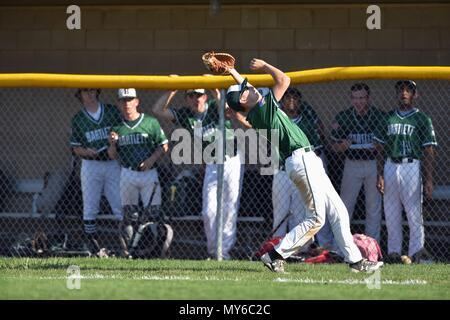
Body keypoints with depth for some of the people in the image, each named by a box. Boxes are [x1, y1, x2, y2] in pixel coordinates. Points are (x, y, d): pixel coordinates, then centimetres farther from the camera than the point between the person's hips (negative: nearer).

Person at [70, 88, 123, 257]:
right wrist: (86, 152, -14)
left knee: (120, 206, -5)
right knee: (90, 208, 1)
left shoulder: (112, 111, 6)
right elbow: (75, 148, 7)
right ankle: (93, 246, 7)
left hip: (113, 165, 0)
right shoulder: (77, 119, 6)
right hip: (90, 165, 0)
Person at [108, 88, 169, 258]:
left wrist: (152, 159, -14)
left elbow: (164, 146, 1)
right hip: (127, 173, 3)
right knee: (129, 214, 2)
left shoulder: (150, 122, 1)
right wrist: (112, 143, -8)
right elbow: (112, 156, 12)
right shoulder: (117, 127, 10)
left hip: (149, 173, -3)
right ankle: (129, 249, 7)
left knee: (153, 212, -10)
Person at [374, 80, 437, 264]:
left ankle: (416, 253, -1)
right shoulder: (388, 118, 14)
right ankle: (393, 252, 12)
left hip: (412, 167, -4)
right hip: (390, 166, 4)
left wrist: (428, 180, -8)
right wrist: (380, 176, 3)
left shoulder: (422, 119, 3)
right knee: (391, 213, 5)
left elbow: (429, 152, 0)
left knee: (414, 213, -5)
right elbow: (380, 150, 14)